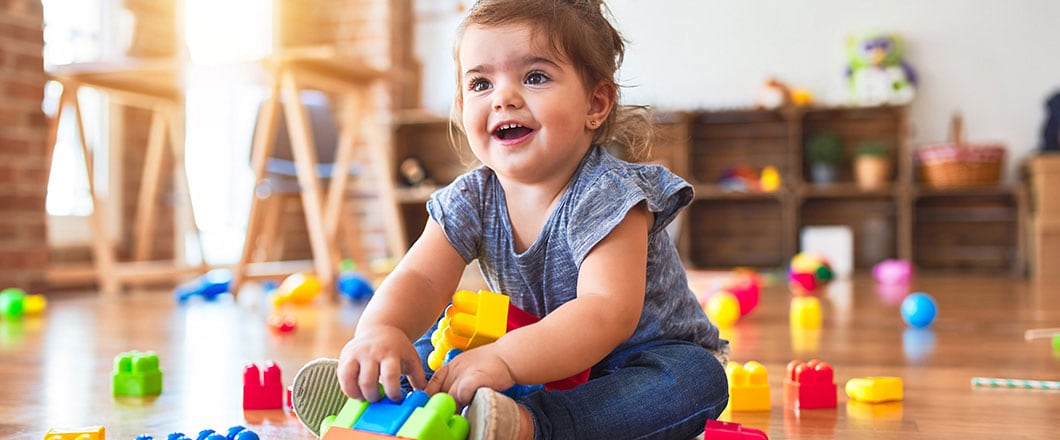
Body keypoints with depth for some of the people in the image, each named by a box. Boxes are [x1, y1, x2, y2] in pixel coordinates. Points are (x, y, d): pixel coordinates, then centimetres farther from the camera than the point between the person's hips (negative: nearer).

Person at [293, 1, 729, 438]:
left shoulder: (607, 195, -26)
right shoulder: (470, 201, -8)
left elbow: (607, 311, -39)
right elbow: (419, 279, -19)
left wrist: (506, 358, -53)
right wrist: (379, 330, -43)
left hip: (640, 356, -4)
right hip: (542, 361, 5)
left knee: (698, 378, -36)